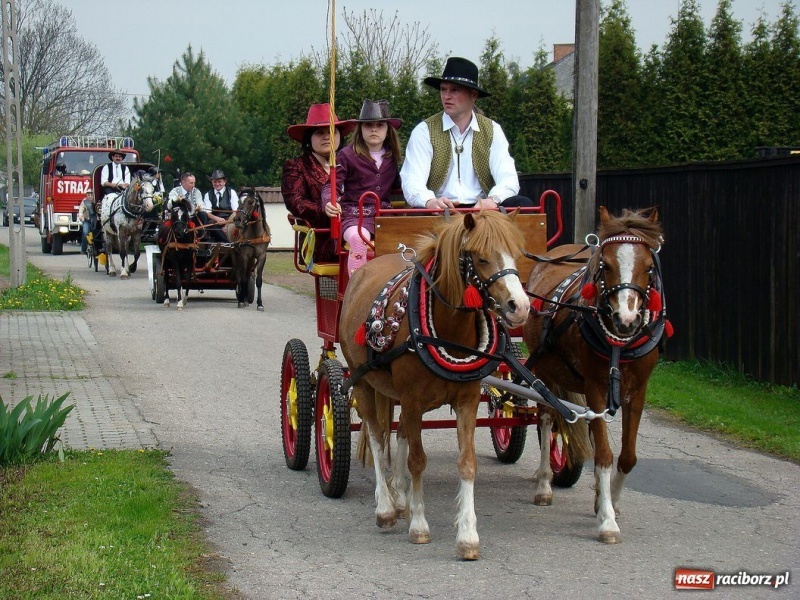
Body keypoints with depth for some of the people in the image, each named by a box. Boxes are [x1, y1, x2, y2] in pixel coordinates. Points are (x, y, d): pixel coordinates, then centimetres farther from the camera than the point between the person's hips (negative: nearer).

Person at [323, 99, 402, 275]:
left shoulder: (391, 158, 17)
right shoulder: (347, 155, 2)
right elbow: (332, 185, 0)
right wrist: (329, 203, -21)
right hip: (355, 215, -4)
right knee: (358, 239, -37)